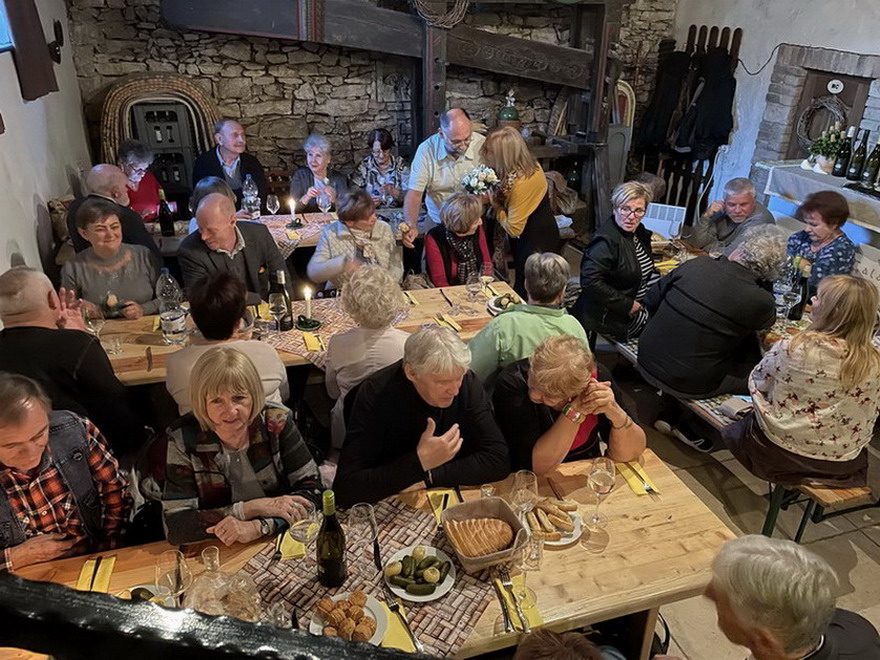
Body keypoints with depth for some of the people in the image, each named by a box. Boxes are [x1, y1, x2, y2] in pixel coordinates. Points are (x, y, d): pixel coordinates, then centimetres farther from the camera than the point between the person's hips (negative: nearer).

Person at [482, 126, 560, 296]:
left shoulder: (519, 183, -31)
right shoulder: (529, 165, -6)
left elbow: (513, 229, -26)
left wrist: (496, 206, -14)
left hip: (535, 242, -9)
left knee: (524, 291, 6)